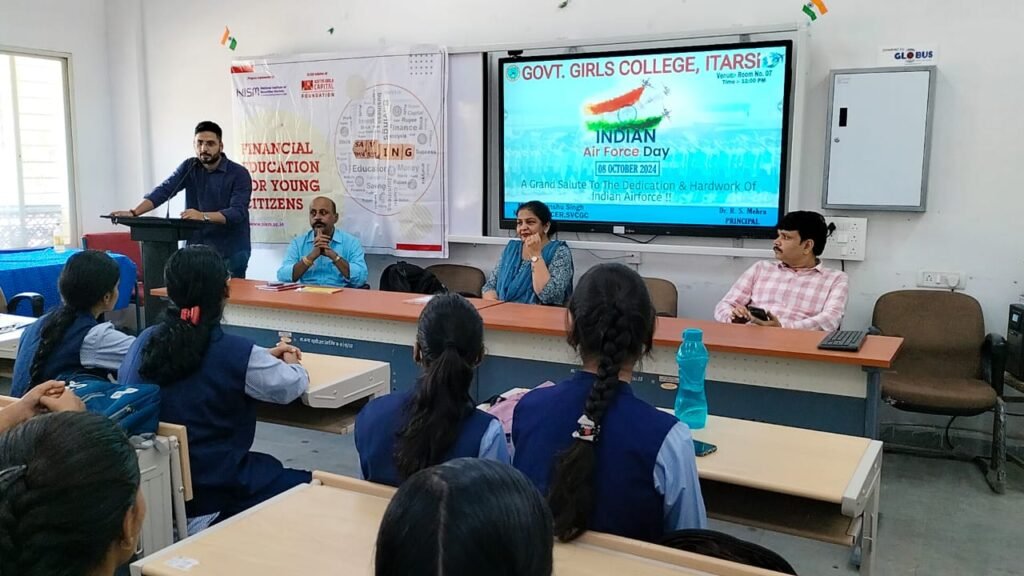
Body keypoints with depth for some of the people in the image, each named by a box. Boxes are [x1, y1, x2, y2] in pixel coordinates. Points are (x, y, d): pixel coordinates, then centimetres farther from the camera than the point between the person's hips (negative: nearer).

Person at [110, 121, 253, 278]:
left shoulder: (239, 174, -8)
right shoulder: (189, 167, 6)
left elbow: (238, 212, -19)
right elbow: (163, 190, -5)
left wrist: (203, 216, -32)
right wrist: (134, 212, -19)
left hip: (231, 252, -3)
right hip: (196, 248, 4)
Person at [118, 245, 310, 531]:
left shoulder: (145, 341, -4)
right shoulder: (235, 353, -20)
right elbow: (291, 386, -4)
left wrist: (264, 356, 19)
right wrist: (291, 364, 18)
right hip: (212, 495, -7)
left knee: (269, 466, 26)